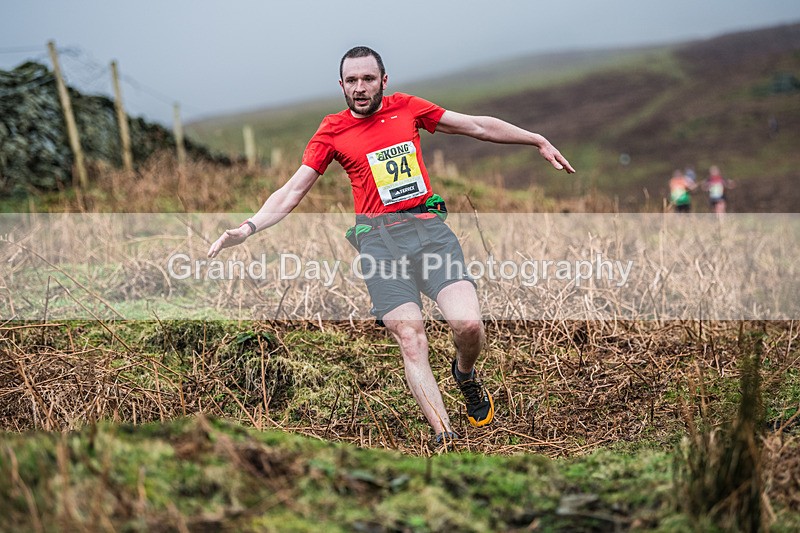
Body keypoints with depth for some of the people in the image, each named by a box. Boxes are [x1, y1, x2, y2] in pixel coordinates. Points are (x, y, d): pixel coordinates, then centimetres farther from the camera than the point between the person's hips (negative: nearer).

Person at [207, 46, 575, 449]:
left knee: (468, 325, -17)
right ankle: (444, 437, -7)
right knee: (411, 341, -13)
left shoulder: (407, 108, 10)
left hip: (428, 225, 1)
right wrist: (247, 228, -11)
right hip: (379, 237, -1)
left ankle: (465, 375, 17)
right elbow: (292, 193, 4)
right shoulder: (332, 132, 5)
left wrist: (538, 140, 22)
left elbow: (477, 126, 18)